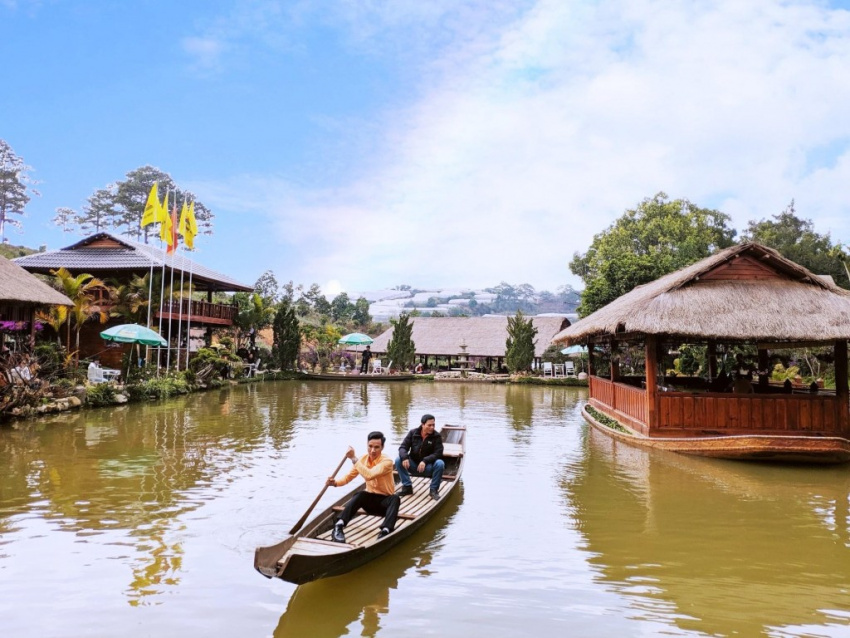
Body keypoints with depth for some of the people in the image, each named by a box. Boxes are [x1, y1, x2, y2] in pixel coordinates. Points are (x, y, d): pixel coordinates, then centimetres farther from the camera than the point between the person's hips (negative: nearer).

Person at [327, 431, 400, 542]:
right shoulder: (363, 459, -3)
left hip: (385, 501, -3)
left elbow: (369, 475, -36)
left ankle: (385, 531, -51)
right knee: (360, 495, -30)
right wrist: (335, 483, -21)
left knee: (395, 498, -36)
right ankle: (338, 526, -36)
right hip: (370, 499, 3)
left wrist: (354, 458, -33)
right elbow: (349, 477, -1)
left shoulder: (387, 461, -20)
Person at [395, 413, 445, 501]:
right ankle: (407, 487, -11)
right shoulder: (413, 433, -3)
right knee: (398, 460, -22)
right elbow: (403, 447, -7)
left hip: (428, 467, -2)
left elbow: (438, 453, -17)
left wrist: (425, 461, -33)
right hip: (413, 466, 2)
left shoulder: (436, 437, -8)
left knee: (440, 464, -32)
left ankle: (434, 490, -13)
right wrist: (404, 457, -30)